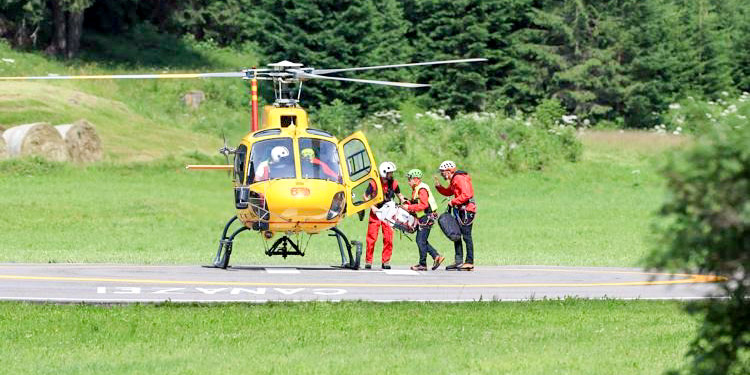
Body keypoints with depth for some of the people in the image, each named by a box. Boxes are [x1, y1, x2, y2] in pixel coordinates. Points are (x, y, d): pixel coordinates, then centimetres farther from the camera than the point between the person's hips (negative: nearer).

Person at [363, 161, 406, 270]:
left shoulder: (393, 183, -1)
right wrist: (372, 207, -13)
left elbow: (399, 194, 16)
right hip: (376, 212, -3)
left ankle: (386, 261, 7)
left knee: (389, 238, -2)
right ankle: (368, 261, 3)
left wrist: (404, 202, -1)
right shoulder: (374, 183, -11)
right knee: (372, 237, -6)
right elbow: (365, 196, -2)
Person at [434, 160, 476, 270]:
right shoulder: (453, 180, 15)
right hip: (460, 210, 11)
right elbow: (448, 192, 28)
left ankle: (469, 262, -6)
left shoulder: (460, 179, -16)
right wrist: (439, 186, 12)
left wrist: (453, 202, -18)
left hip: (467, 210, -11)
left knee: (466, 236, -8)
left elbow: (466, 195, -25)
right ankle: (459, 261, 16)